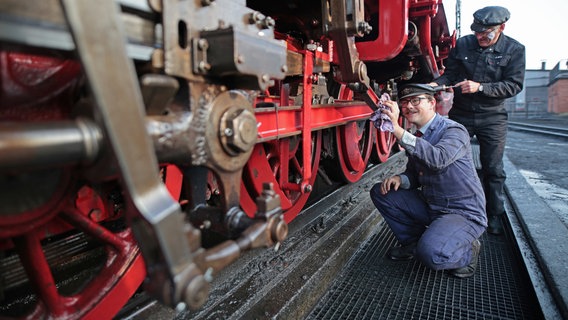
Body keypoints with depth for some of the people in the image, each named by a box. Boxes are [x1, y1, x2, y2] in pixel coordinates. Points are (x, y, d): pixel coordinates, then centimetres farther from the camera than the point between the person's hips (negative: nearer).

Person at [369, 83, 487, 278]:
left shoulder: (454, 131, -16)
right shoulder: (417, 137, 7)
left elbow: (438, 159, -39)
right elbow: (414, 176, 14)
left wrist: (398, 130, -42)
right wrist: (399, 179, -10)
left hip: (464, 213, -7)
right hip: (429, 206, 8)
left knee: (431, 253, -32)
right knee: (380, 192, 0)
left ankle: (467, 250, 4)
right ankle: (413, 242, 13)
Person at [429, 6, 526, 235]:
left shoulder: (514, 50, -5)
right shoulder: (463, 44, -2)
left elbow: (514, 85, -10)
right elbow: (450, 74, 2)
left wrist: (480, 87, -23)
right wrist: (437, 84, -19)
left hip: (492, 117, -1)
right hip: (460, 114, 1)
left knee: (493, 169, 5)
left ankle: (494, 216, 21)